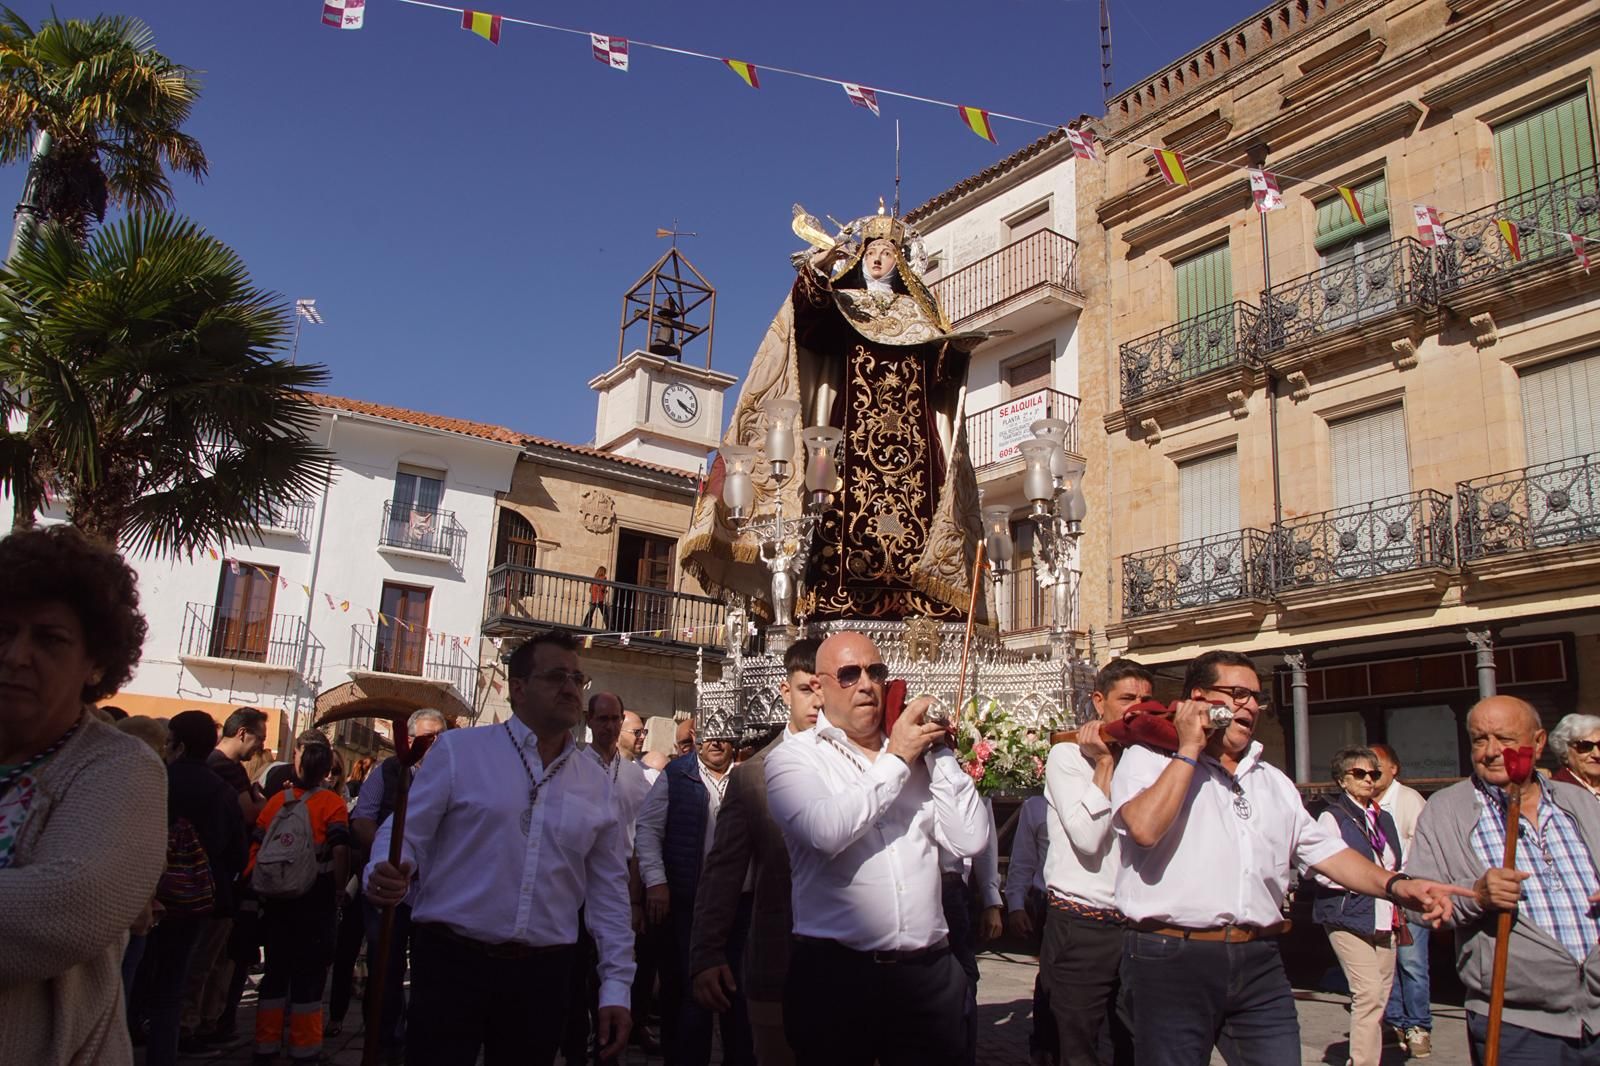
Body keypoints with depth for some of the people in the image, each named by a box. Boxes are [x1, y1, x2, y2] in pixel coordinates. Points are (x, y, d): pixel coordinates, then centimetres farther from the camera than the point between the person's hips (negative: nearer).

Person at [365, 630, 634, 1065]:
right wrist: (386, 873, -25)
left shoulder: (595, 782, 8)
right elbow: (406, 832, -3)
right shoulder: (459, 750, -1)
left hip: (543, 976, 3)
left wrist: (616, 984, 6)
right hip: (451, 963, -3)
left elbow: (608, 891, 10)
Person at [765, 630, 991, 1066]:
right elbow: (826, 832, -21)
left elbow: (970, 841, 0)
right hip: (835, 973, -3)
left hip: (929, 969, 3)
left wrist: (940, 752, -4)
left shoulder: (917, 755, 10)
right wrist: (896, 758, -11)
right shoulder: (793, 757, 0)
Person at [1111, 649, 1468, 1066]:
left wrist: (1395, 885, 0)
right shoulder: (1148, 758, -2)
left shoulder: (1273, 781, 21)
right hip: (1172, 960, -6)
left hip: (1259, 964, 6)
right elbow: (1145, 828, -20)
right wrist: (1189, 749, -12)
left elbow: (1322, 849, 17)